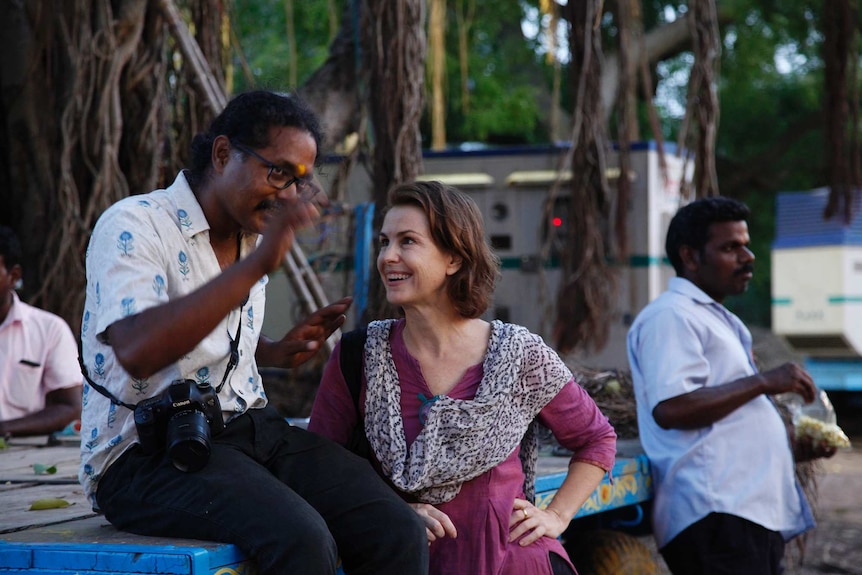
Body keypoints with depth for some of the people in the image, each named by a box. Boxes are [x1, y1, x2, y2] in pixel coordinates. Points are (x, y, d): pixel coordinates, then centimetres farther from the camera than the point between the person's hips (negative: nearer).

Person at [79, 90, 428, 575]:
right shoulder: (134, 225, -8)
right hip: (151, 454, -7)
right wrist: (256, 267, -30)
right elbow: (136, 351, -28)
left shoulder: (253, 240, 17)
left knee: (401, 534, -16)